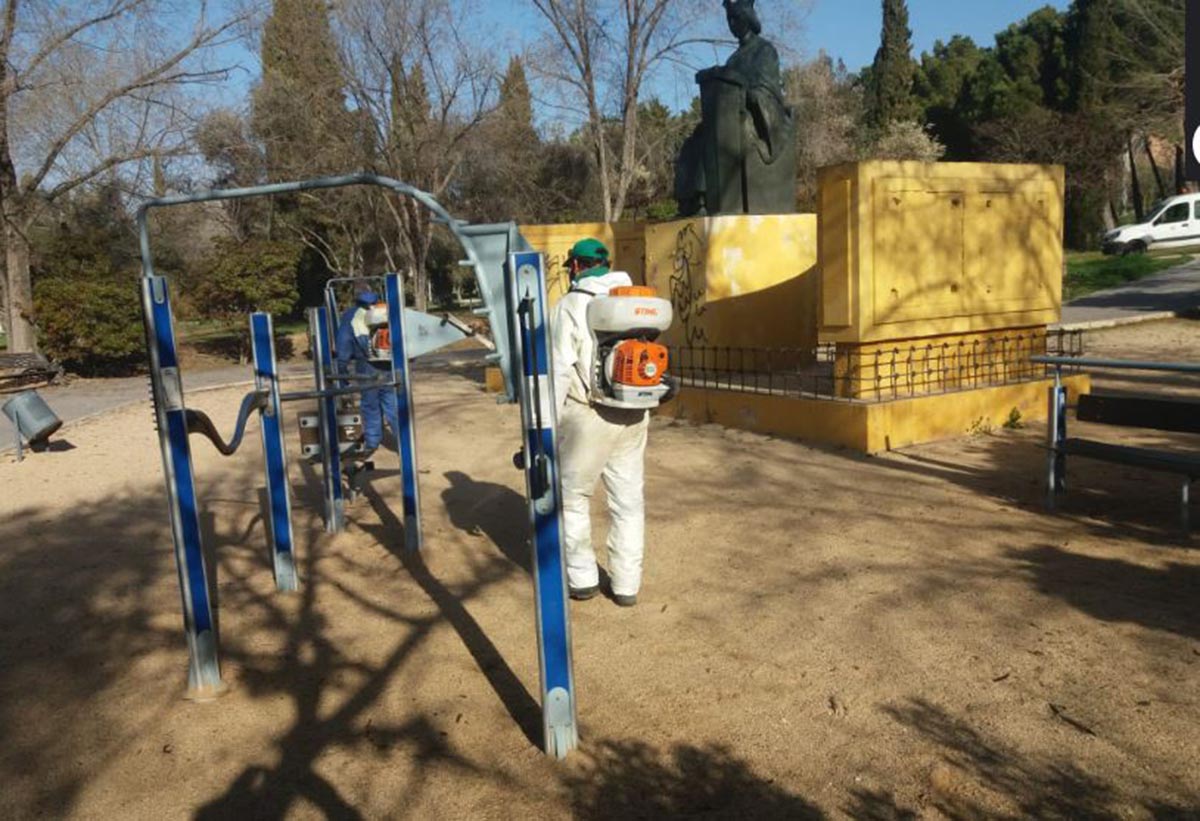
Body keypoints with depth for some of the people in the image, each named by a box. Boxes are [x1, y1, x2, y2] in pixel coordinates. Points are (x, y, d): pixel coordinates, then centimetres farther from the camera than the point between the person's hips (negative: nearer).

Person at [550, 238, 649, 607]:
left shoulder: (571, 305, -7)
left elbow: (560, 369, -11)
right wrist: (644, 398, 14)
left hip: (588, 415, -5)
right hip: (633, 415, 5)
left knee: (572, 497, 12)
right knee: (628, 500, 12)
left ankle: (582, 578, 19)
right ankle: (627, 584, 19)